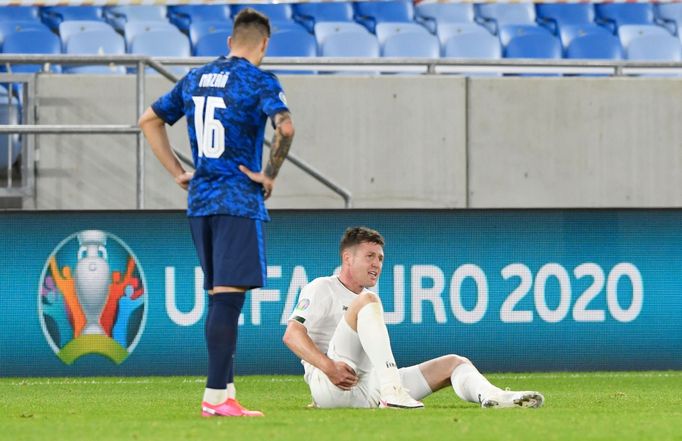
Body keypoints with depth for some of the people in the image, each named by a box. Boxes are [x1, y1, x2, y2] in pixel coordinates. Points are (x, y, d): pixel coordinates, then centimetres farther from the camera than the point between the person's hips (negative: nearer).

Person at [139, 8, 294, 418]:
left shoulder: (196, 79, 14)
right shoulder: (259, 81, -6)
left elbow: (150, 120, 22)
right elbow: (285, 126, -23)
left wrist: (178, 172, 19)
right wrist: (270, 175, -11)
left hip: (200, 199, 7)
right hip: (240, 200, -7)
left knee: (219, 298, 14)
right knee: (228, 298, -9)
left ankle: (226, 388, 16)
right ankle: (216, 397, -14)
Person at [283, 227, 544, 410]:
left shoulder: (368, 300, 31)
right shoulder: (322, 289, 6)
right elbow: (292, 335, -9)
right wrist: (329, 367, -23)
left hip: (368, 393, 8)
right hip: (328, 385, -8)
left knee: (453, 363, -1)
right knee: (368, 302, -25)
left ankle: (493, 397, -35)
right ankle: (392, 392, -41)